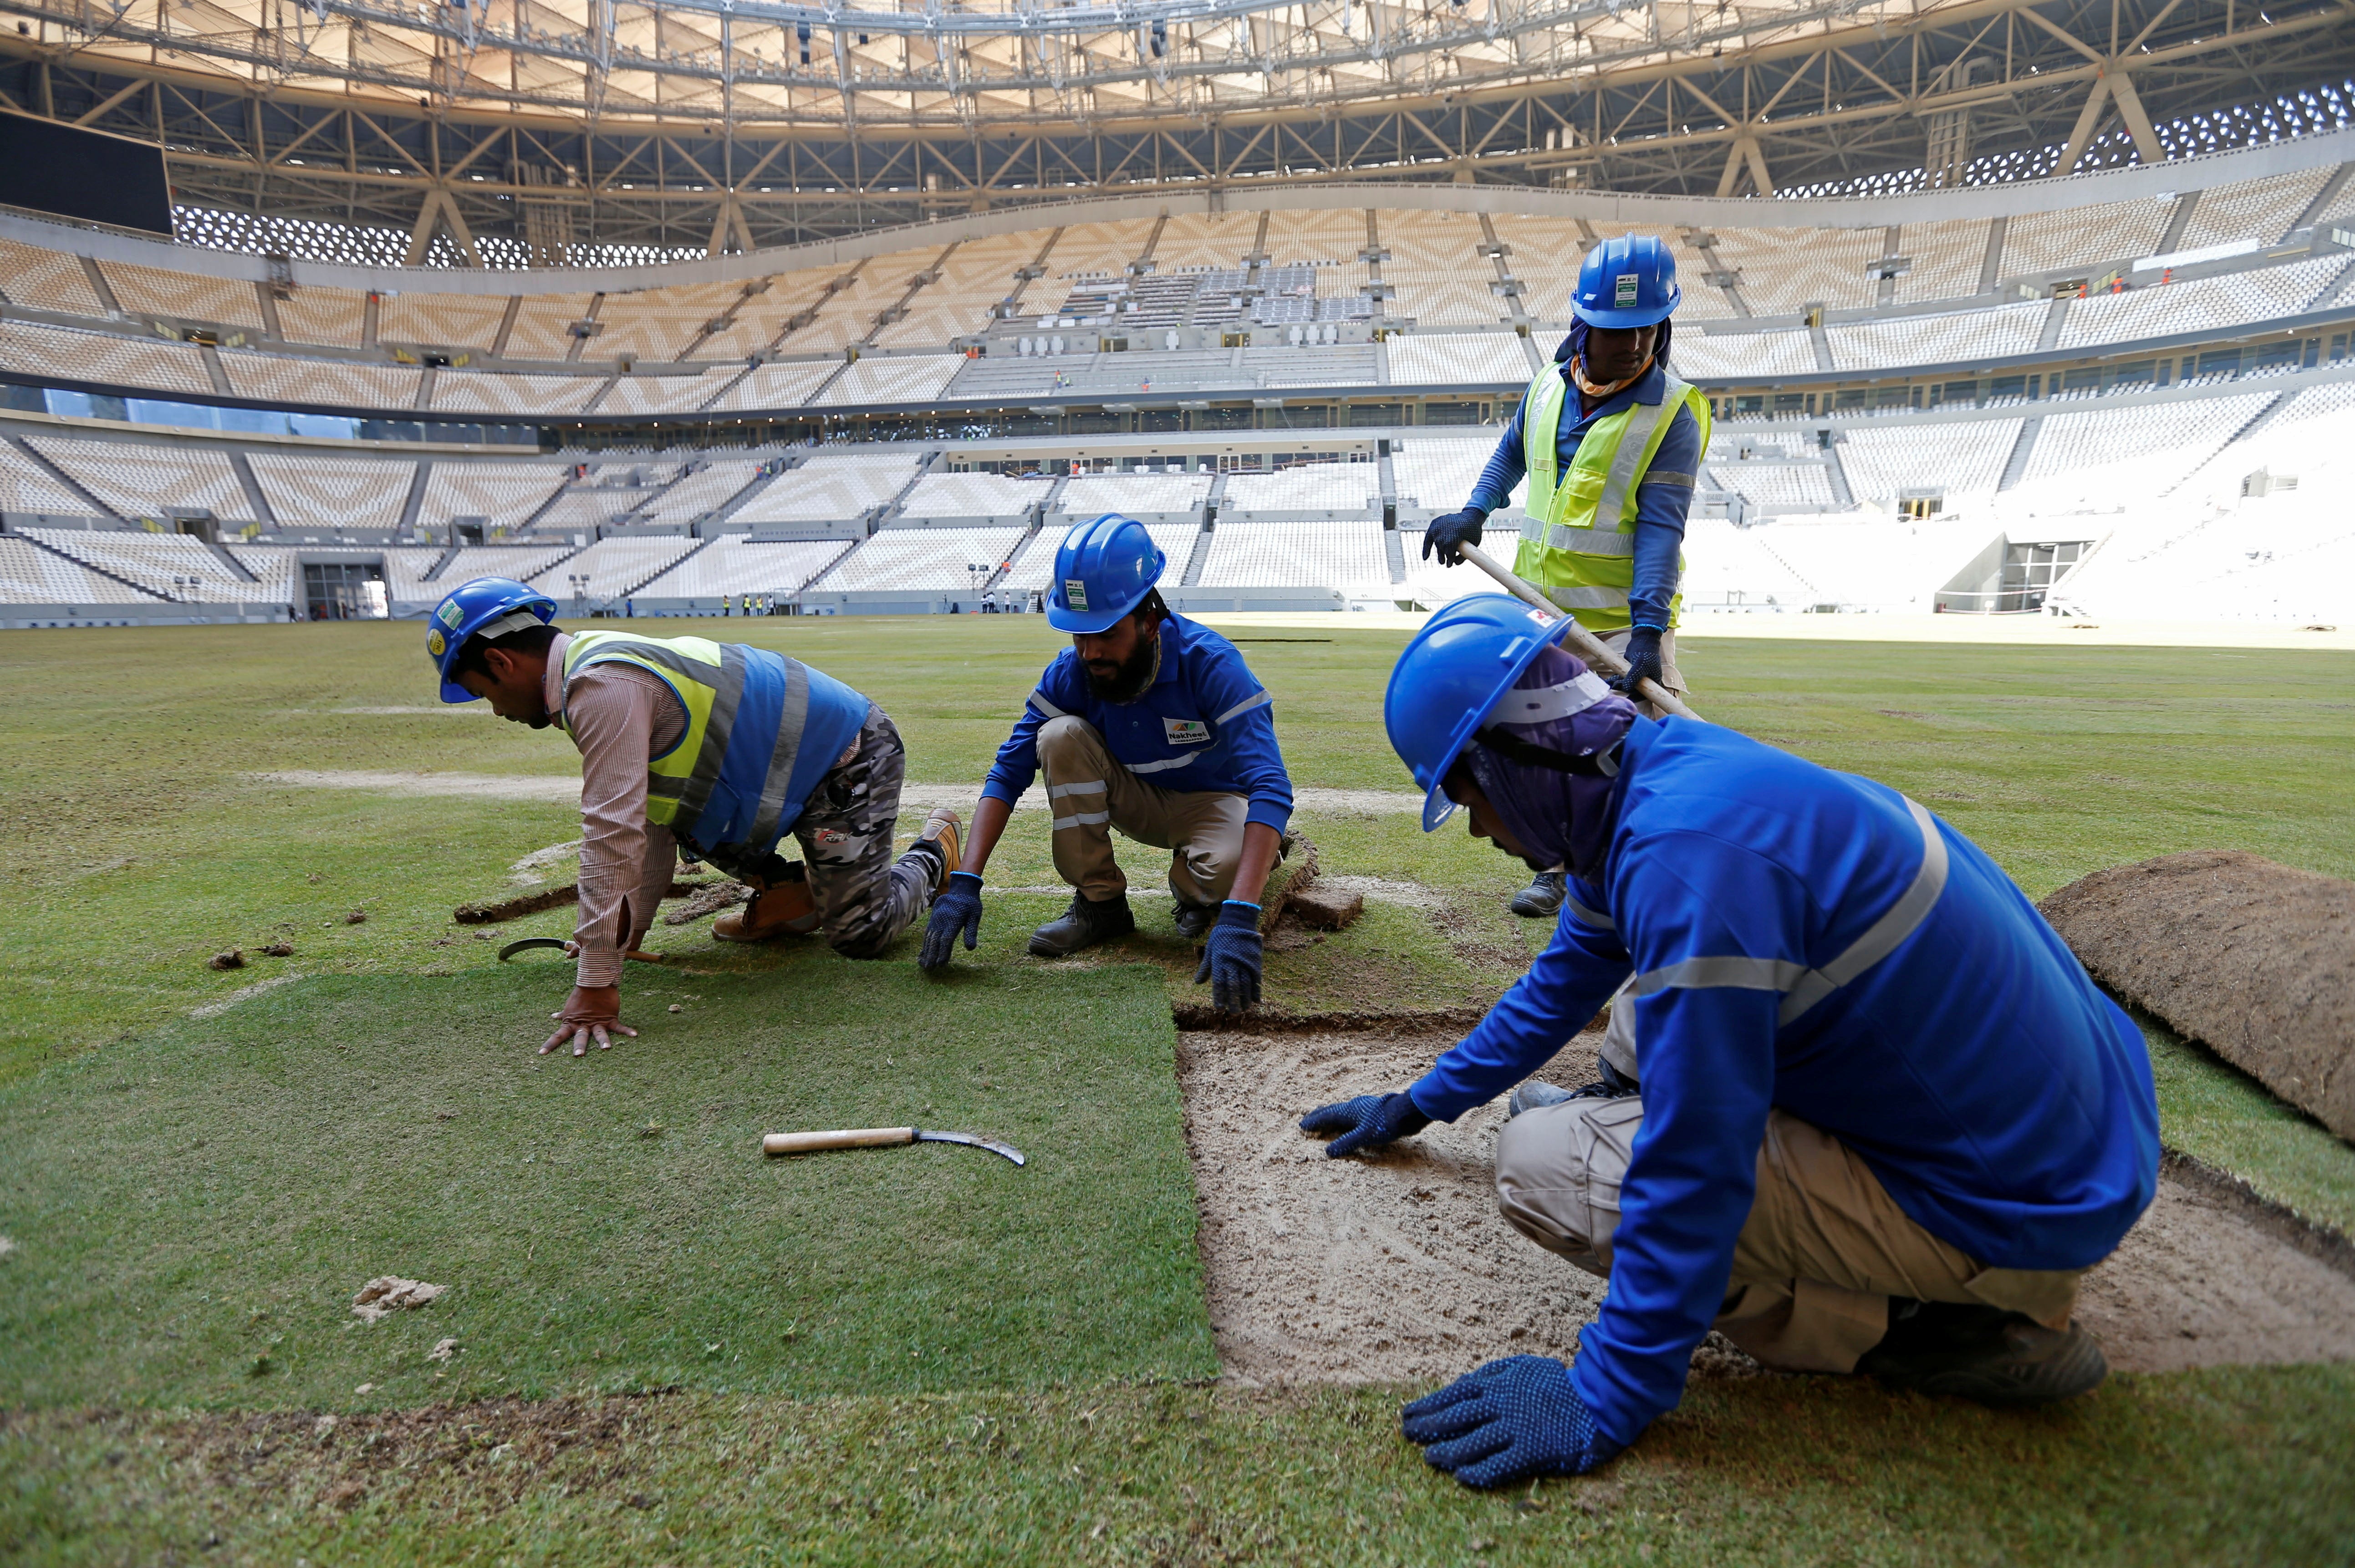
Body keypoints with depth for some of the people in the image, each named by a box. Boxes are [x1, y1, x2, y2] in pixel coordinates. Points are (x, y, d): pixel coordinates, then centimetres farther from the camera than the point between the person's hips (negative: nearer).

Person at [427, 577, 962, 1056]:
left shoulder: (602, 686, -23)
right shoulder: (602, 662, 9)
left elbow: (614, 834, -30)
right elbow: (648, 823, 16)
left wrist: (596, 986, -28)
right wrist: (631, 929, 20)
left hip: (850, 763, -10)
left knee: (859, 935, -10)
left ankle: (932, 854, 18)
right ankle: (792, 892, 19)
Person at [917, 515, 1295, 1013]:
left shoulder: (1209, 663, -32)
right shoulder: (1071, 672, -20)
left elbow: (1271, 790, -41)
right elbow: (1009, 771, -19)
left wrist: (1238, 918, -54)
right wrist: (965, 882, -34)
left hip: (1213, 800, -3)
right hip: (1138, 800, 3)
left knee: (1223, 869, -38)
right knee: (1062, 736, -25)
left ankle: (1196, 891, 2)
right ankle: (1099, 903, -10)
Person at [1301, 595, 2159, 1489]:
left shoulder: (1688, 847, -29)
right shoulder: (1665, 771, 2)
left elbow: (1695, 1174, -26)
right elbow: (1567, 980, 18)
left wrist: (1606, 1407, -14)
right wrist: (1422, 1103, 27)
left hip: (2024, 1207, -9)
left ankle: (1920, 1331, -6)